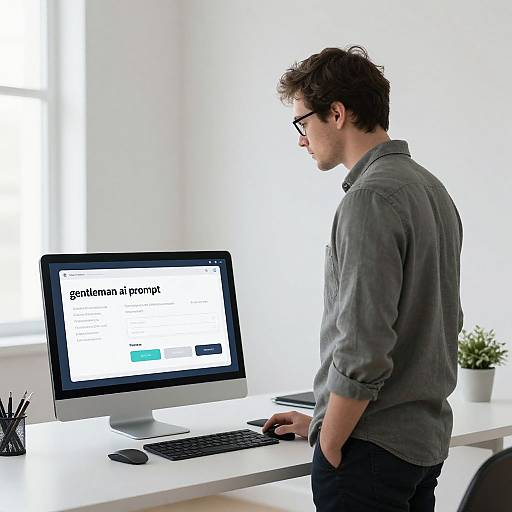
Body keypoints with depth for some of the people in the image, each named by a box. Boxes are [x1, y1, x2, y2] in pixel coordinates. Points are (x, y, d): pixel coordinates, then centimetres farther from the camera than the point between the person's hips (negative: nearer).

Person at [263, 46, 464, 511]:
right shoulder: (432, 189, 11)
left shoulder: (370, 199, -18)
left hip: (372, 449, -9)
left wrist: (329, 444, -10)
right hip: (427, 438, 9)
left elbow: (363, 348, -24)